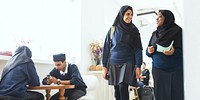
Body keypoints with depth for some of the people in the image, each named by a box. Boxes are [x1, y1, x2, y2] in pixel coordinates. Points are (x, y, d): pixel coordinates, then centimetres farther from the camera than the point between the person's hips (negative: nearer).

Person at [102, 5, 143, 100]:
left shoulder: (134, 30, 3)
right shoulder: (113, 30, 4)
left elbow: (138, 49, 1)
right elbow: (106, 48, 4)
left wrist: (138, 66, -8)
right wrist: (104, 66, 0)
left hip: (128, 63, -1)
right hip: (114, 64, 2)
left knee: (123, 88, -15)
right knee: (117, 90, 3)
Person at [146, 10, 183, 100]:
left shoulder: (177, 31, -2)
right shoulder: (154, 33, 15)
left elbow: (184, 50, -6)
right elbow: (148, 52, 15)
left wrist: (174, 52, -25)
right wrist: (149, 51, -8)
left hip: (175, 71, -4)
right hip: (157, 70, 4)